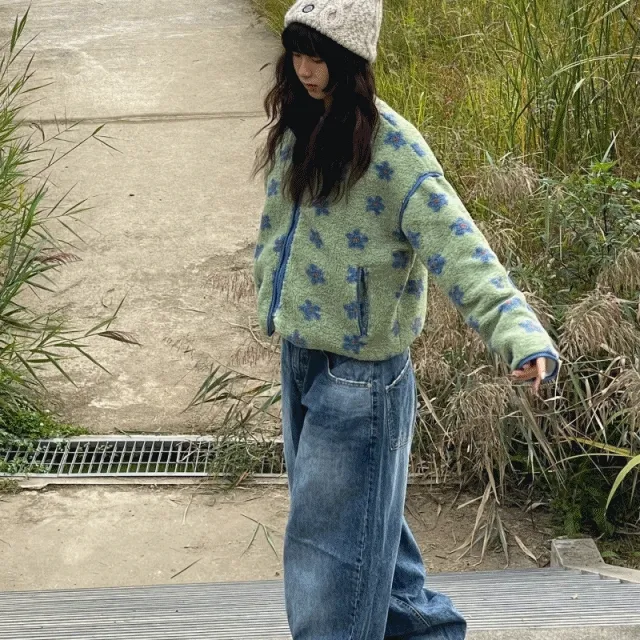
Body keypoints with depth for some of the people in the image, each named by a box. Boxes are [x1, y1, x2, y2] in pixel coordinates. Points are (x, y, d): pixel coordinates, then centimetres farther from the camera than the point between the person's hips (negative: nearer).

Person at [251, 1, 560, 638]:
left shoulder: (393, 149, -20)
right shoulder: (298, 128, 4)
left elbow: (454, 246, -29)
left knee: (333, 534, 1)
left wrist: (520, 332, -42)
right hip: (299, 354, 8)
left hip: (357, 371, -8)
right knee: (350, 511, 21)